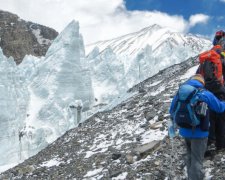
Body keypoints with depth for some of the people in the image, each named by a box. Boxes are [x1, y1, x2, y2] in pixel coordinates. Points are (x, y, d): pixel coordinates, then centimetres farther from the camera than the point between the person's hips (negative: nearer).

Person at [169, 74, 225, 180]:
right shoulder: (205, 94, -13)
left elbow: (172, 110, 11)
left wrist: (175, 122, 30)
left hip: (185, 131, 5)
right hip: (199, 133, -5)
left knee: (190, 156, 25)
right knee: (197, 160, 5)